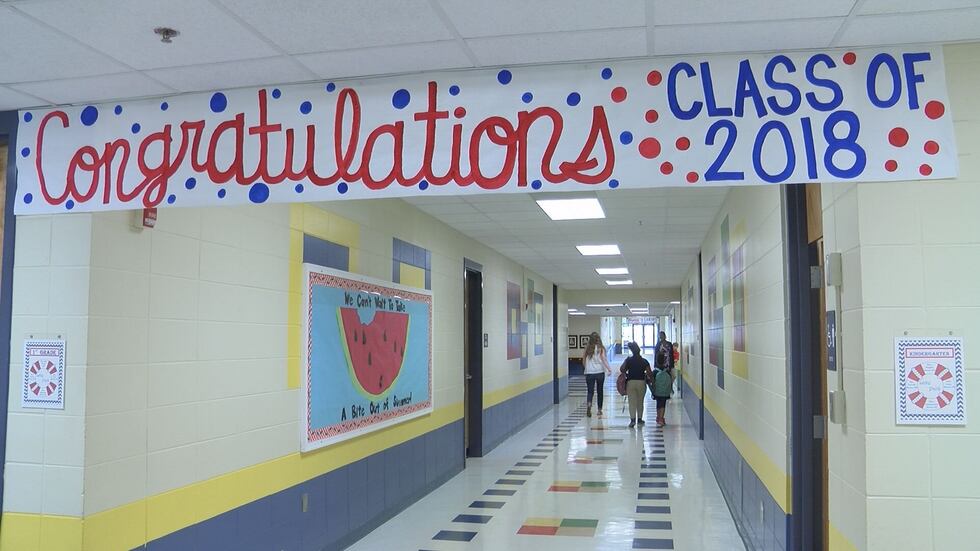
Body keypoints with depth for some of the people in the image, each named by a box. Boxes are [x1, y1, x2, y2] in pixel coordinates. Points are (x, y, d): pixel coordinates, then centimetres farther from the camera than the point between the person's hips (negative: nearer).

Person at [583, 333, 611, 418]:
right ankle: (599, 410, 18)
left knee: (590, 391, 3)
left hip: (589, 373, 1)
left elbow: (584, 361, 7)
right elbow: (604, 360, -11)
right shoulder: (601, 348, -2)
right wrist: (609, 369, -11)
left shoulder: (587, 349, 3)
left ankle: (588, 404, -26)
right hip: (599, 372, -1)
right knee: (600, 391, 13)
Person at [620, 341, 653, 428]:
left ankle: (633, 419, -14)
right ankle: (639, 419, 23)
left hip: (631, 382, -1)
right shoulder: (644, 361, -2)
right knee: (640, 402, 15)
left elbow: (622, 369, -8)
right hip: (641, 382, 1)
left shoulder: (628, 360, -2)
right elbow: (649, 374, -6)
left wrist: (626, 374, 10)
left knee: (632, 402, -1)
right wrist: (651, 379, 13)